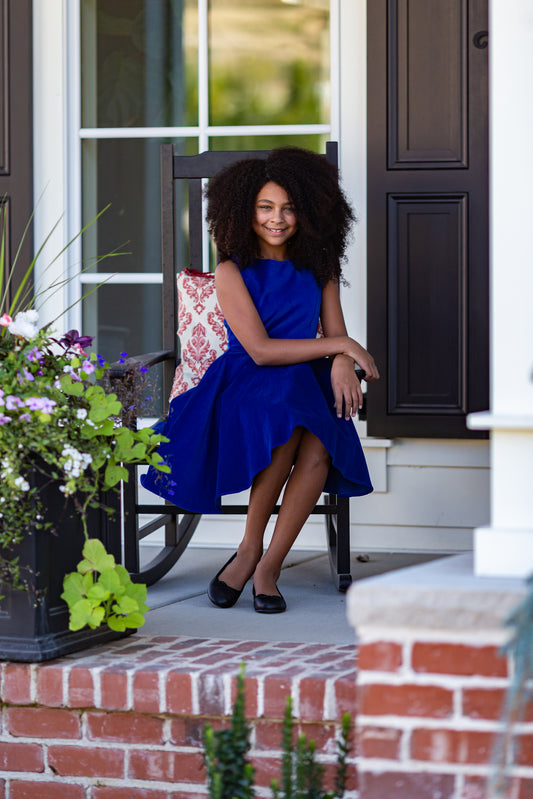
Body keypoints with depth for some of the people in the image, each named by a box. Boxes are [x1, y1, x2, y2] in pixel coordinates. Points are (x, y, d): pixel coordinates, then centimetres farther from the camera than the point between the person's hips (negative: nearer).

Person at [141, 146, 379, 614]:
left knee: (319, 447, -33)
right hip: (244, 385, -3)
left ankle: (268, 564, -20)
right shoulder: (233, 272, 0)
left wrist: (342, 364, -15)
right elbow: (260, 350, -9)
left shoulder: (318, 268, 14)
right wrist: (341, 345, -9)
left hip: (307, 386, 3)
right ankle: (251, 548, -20)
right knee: (285, 425, -38)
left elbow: (336, 336, 10)